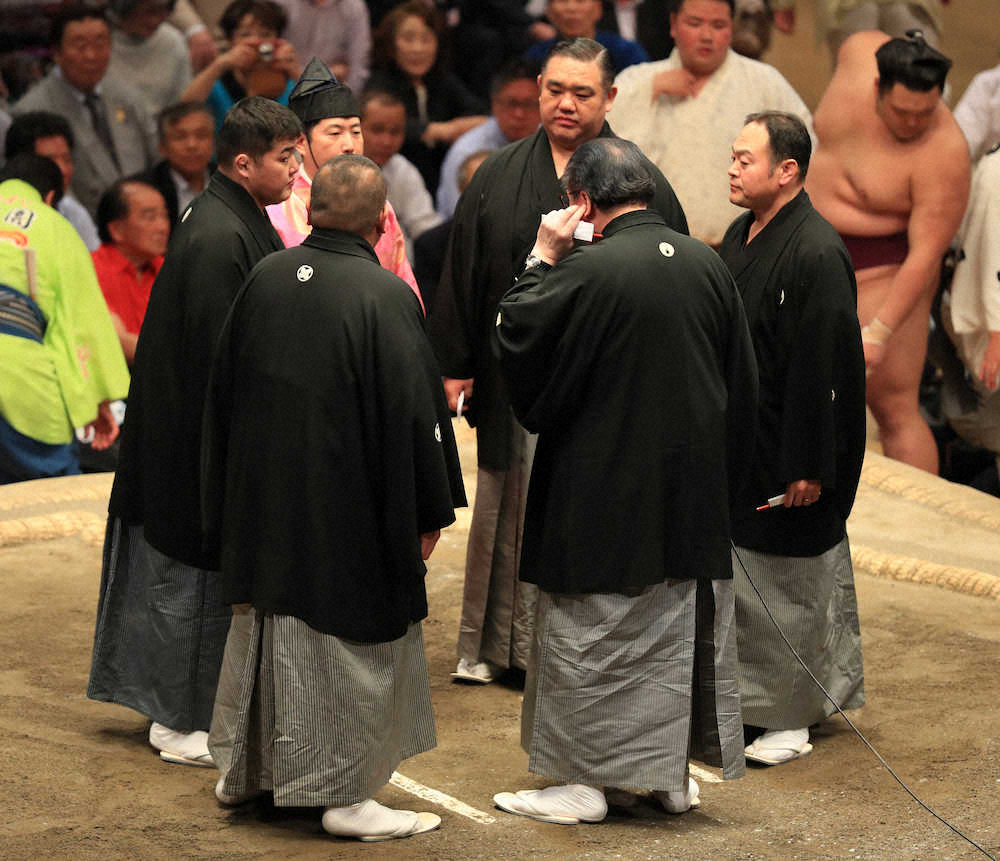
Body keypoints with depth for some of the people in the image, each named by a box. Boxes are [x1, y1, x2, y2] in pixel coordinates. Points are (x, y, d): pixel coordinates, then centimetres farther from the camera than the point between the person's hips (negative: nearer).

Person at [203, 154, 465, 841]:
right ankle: (346, 794, 9)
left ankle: (244, 770, 31)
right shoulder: (384, 295, -18)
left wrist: (230, 496, 21)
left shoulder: (263, 280, 0)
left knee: (263, 629, 19)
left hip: (264, 502, 6)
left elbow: (224, 393, 10)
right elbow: (415, 411, -17)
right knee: (350, 645, 5)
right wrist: (430, 513, -7)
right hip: (349, 514, -6)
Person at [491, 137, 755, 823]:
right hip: (693, 493, 6)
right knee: (684, 632, 15)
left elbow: (516, 342, -10)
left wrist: (541, 260, -4)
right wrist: (722, 477, 18)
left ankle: (585, 780, 10)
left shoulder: (587, 272, -19)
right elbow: (744, 385, 8)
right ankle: (675, 775, 22)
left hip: (602, 494, -6)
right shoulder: (707, 265, 1)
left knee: (589, 637, 5)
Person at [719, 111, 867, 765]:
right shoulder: (741, 237, 8)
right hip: (740, 446, 9)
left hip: (788, 458, -9)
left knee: (789, 587, 3)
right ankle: (753, 700, 28)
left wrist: (809, 467, -21)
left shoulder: (816, 255, -21)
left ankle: (791, 717, 16)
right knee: (742, 583, 15)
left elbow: (823, 368, -22)